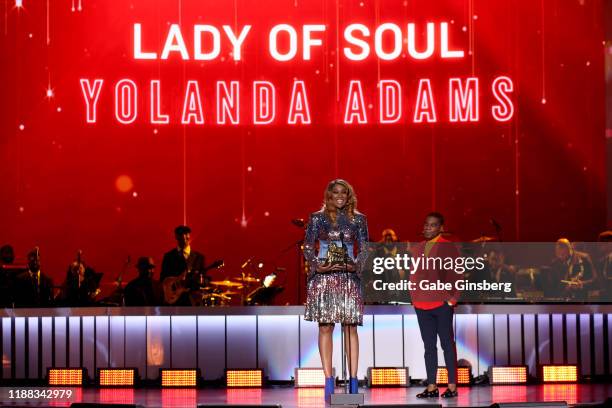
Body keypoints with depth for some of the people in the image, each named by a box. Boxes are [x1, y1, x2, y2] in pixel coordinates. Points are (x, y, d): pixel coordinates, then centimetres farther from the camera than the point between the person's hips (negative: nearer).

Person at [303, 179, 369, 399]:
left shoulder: (358, 219, 9)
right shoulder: (317, 218, 6)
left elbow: (364, 248, 8)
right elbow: (308, 247, 5)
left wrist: (355, 266, -9)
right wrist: (318, 266, -9)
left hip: (349, 278, 1)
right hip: (323, 278, -1)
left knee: (350, 327, -3)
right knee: (325, 327, -2)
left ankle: (353, 380, -3)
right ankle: (328, 381, 0)